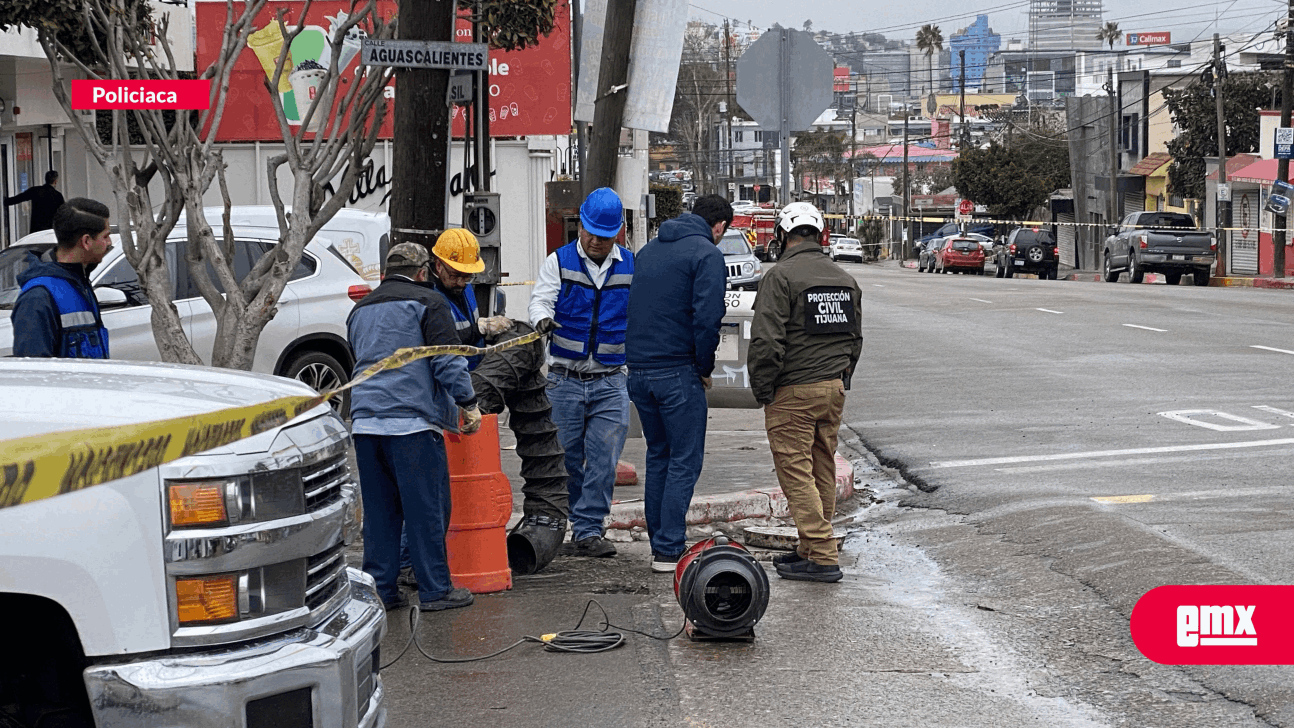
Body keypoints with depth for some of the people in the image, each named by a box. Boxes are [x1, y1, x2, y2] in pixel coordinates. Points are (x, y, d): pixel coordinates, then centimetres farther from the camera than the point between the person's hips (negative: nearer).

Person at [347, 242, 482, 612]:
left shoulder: (360, 310, 22)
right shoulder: (427, 302, 0)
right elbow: (448, 361, -9)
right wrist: (469, 404, -1)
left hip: (365, 421, 6)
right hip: (413, 421, -6)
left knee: (379, 508, 10)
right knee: (427, 507, 0)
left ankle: (381, 589, 11)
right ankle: (435, 590, 3)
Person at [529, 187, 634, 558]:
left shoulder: (632, 266, 5)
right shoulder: (558, 261, 2)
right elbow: (541, 299, -6)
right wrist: (542, 320, -29)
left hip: (610, 382, 1)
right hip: (564, 380, -1)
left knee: (603, 461, -5)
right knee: (564, 459, 5)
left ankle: (588, 532, 0)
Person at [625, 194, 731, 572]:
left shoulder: (648, 250, 16)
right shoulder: (706, 254, -8)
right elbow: (707, 317, -17)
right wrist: (705, 367, -5)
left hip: (638, 371, 7)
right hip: (678, 373, -7)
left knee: (658, 457, 16)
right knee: (684, 462, -1)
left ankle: (658, 544, 18)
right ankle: (669, 550, -5)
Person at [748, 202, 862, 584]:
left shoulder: (781, 276, -12)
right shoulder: (845, 280, 11)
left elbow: (766, 341, -18)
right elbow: (854, 339, 17)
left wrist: (763, 391, -8)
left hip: (793, 393, -7)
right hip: (833, 388, 7)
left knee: (796, 473, -4)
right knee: (822, 471, 14)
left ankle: (823, 558, -7)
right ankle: (812, 548, 23)